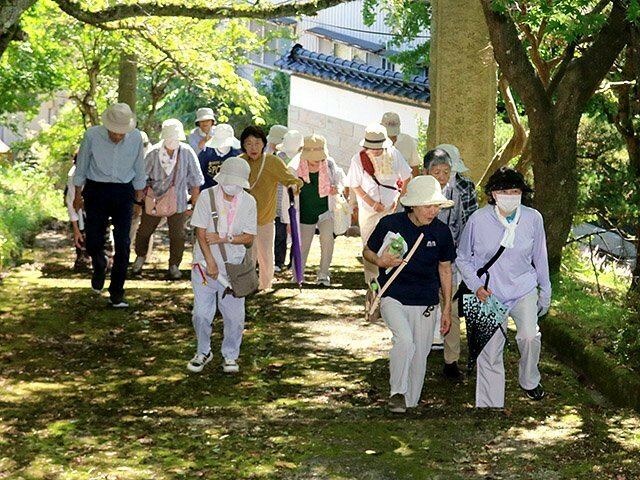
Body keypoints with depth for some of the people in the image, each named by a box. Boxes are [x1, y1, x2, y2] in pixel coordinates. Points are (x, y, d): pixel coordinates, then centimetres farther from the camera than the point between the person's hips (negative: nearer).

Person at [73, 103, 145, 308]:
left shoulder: (136, 137, -8)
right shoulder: (92, 135, -13)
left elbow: (139, 171, 6)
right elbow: (81, 167, 1)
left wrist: (138, 199, 12)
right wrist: (78, 195, 9)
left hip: (123, 193, 1)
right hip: (96, 191, -1)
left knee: (123, 245, -3)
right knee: (94, 242, 3)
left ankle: (117, 294, 9)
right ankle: (99, 268, 39)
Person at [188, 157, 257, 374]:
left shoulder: (248, 202, -1)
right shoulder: (207, 196, -6)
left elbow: (249, 237, 0)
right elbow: (200, 232, -7)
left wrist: (224, 239, -15)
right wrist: (210, 262, -14)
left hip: (234, 266, 1)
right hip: (205, 264, -1)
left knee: (234, 315, 2)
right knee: (201, 313, 1)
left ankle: (230, 355, 22)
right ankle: (203, 352, 24)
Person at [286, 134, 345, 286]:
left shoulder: (329, 164, -12)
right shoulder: (294, 169, -18)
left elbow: (340, 177, 10)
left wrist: (337, 188, -14)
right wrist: (289, 220, -8)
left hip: (325, 211, 1)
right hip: (305, 215, -1)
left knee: (327, 238, -21)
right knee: (302, 248, 6)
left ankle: (323, 275, -7)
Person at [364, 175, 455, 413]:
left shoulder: (441, 232, -2)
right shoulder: (390, 224, -9)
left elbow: (444, 269, 10)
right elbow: (367, 252, 6)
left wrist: (447, 307, 13)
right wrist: (380, 261, -17)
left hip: (425, 302, 3)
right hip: (393, 297, -3)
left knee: (420, 354, 8)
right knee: (404, 340, -26)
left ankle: (410, 402, 26)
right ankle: (397, 392, -9)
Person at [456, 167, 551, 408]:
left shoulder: (533, 219, -6)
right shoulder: (478, 220, -11)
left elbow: (539, 257, 8)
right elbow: (463, 257, 3)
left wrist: (545, 292, 15)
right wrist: (476, 286, -9)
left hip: (523, 289, 1)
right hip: (489, 293, -1)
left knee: (529, 336, -22)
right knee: (490, 352, 1)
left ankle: (529, 381, 9)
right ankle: (489, 405, 16)